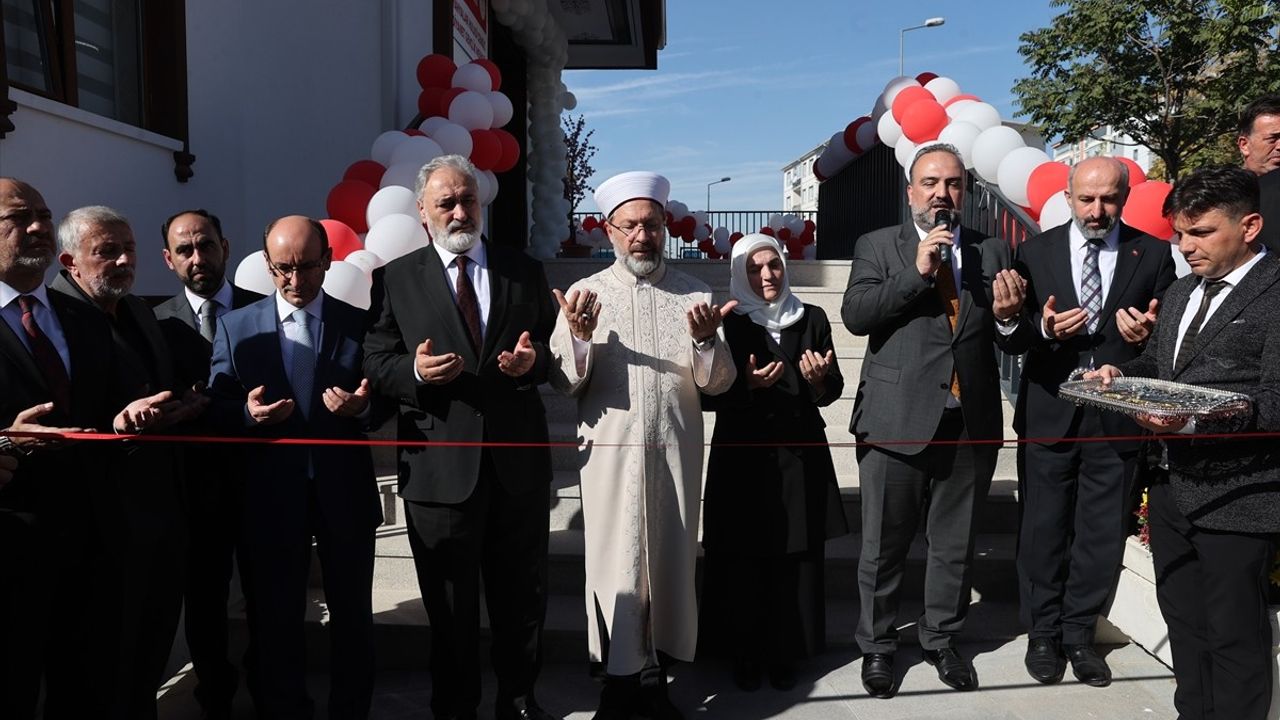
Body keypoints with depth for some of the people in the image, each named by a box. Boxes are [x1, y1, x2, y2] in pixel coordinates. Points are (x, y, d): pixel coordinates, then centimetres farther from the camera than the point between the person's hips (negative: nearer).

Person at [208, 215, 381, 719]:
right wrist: (247, 413, -20)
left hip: (345, 492, 0)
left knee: (353, 617, 14)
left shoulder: (360, 323, 2)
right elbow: (216, 410, 1)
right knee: (274, 622, 12)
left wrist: (362, 407, -20)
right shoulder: (235, 326, 4)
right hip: (269, 496, 0)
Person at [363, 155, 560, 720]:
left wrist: (532, 360, -14)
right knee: (450, 604, 12)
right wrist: (414, 371, -20)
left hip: (519, 461, 2)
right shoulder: (395, 279, 3)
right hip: (439, 466, -2)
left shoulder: (525, 271, 8)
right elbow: (376, 366, 0)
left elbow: (554, 352, 8)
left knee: (523, 593, 16)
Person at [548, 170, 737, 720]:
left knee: (670, 562, 10)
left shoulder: (694, 295, 5)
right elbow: (564, 383, -2)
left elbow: (717, 383, 2)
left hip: (677, 452, 2)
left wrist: (705, 339, -17)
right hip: (611, 452, -1)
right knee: (616, 564, 3)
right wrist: (579, 335, -20)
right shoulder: (586, 293, 2)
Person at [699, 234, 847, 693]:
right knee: (744, 562, 1)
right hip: (744, 457, -2)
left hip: (800, 456, 2)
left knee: (796, 561, 4)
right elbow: (706, 396, -2)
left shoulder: (812, 319, 8)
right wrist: (746, 384, -18)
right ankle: (745, 655, 17)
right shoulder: (726, 322, 0)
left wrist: (819, 380, -13)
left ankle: (784, 654, 19)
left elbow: (833, 391, 8)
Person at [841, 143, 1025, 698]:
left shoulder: (992, 251, 10)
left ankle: (941, 639, 35)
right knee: (884, 544, 8)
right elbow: (855, 316, -11)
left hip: (972, 421, 3)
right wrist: (917, 271, -17)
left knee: (955, 543, 16)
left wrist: (1008, 315, -11)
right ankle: (877, 646, 26)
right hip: (898, 419, -3)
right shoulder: (877, 246, 2)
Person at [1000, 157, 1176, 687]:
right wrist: (1044, 327, -21)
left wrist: (1149, 334, -20)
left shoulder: (1153, 254, 2)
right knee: (1043, 532, 9)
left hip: (1117, 418, 1)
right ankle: (1043, 633, 27)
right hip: (1049, 416, 0)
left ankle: (1078, 634, 29)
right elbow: (1012, 338, 0)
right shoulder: (1036, 252, 1)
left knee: (1102, 536, 11)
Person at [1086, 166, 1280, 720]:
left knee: (1234, 635, 5)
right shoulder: (1180, 294, 15)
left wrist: (1195, 420, -31)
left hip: (1235, 498, -8)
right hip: (1173, 488, 8)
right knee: (1182, 621, 19)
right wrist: (1120, 373, 3)